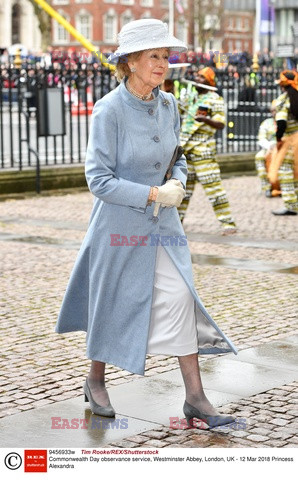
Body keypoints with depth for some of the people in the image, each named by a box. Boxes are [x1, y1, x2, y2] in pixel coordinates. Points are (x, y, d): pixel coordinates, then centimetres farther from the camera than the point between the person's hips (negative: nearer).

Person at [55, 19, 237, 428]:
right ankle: (95, 382, 34)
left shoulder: (168, 105, 2)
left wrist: (178, 184, -6)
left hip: (163, 224, 5)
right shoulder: (109, 110, -17)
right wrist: (153, 194, -20)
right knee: (113, 304, 10)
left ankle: (195, 398, 3)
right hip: (120, 224, -5)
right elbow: (98, 179, -18)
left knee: (180, 299, -3)